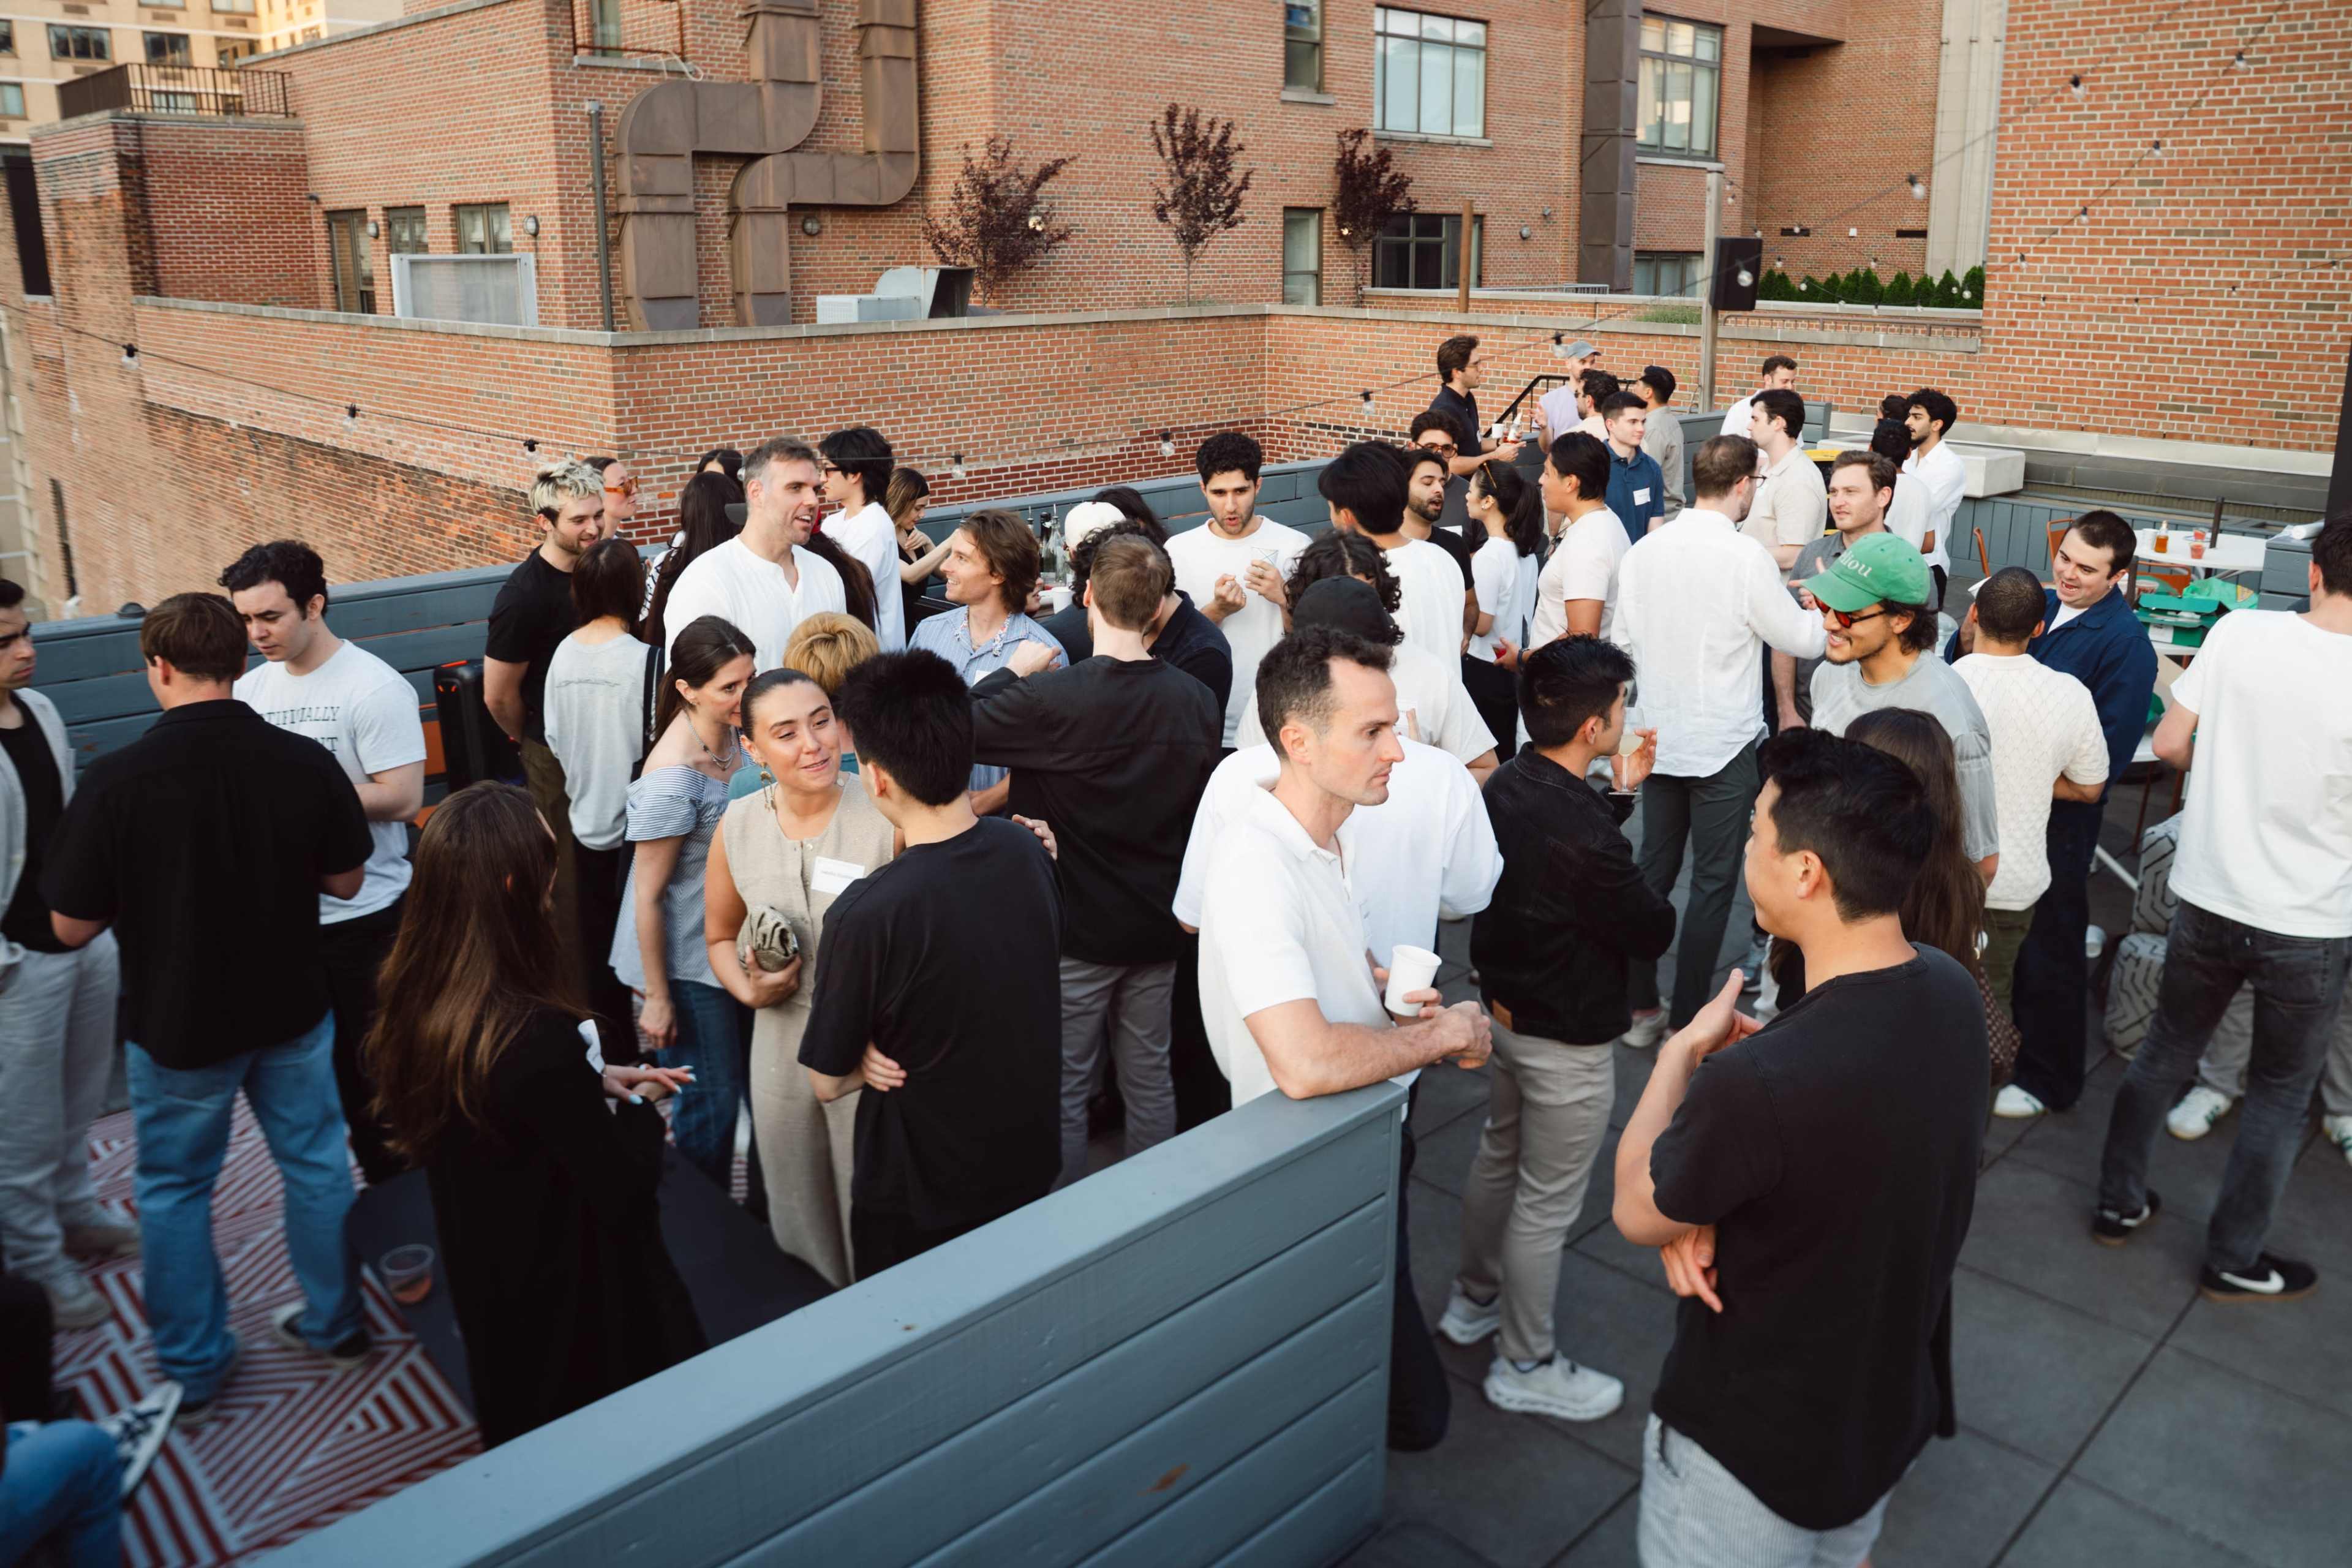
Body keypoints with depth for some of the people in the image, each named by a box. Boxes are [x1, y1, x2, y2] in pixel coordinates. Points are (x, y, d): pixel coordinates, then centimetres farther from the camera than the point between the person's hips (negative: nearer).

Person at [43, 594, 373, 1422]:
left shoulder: (115, 780, -21)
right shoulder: (305, 762, -14)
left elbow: (72, 927, -12)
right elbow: (345, 881, -1)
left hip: (176, 1025, -2)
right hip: (292, 1011, 2)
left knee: (173, 1188, 18)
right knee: (315, 1162, 19)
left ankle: (191, 1369, 30)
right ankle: (335, 1323, 34)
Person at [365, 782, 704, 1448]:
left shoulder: (414, 1004, -12)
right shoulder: (538, 1036, -36)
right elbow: (622, 1195, -26)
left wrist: (596, 1084, 0)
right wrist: (640, 1112, -8)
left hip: (482, 1279, 8)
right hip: (576, 1296, -8)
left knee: (523, 1434, 29)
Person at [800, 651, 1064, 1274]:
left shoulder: (868, 914, -31)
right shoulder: (1026, 850, -12)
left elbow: (827, 1080, -16)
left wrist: (877, 1056, -1)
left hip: (918, 1202, -5)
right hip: (1034, 1159, 5)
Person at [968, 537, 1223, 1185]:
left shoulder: (1051, 697, -21)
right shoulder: (1199, 700, -4)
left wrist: (1013, 672, 0)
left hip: (1075, 927, -4)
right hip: (1159, 924, 5)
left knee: (1065, 1089, 10)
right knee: (1150, 1078, 17)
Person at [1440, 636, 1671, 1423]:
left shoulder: (1508, 782, -6)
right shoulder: (1585, 838, -34)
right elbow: (1653, 933, -21)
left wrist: (1619, 790, 10)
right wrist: (1653, 896, -3)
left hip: (1504, 1005, 9)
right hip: (1568, 1038, -9)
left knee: (1498, 1156, 26)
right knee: (1547, 1203, 8)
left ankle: (1473, 1300, 47)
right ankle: (1525, 1367, 26)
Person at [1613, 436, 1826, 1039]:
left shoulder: (1643, 551, 1)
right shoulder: (1746, 557, -15)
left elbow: (1622, 642, 8)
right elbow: (1802, 641, -6)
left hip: (1658, 738, 5)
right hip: (1724, 744, -5)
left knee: (1653, 870, 14)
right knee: (1713, 883, 5)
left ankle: (1639, 1009, 20)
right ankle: (1688, 1023, 10)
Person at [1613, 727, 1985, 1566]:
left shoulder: (1758, 1083, -39)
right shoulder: (1951, 989, -14)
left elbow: (1636, 1210, -19)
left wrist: (1683, 1051, -6)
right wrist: (1705, 1210, -15)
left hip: (1753, 1449, -6)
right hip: (1891, 1410, 7)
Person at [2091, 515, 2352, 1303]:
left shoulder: (2239, 631, -11)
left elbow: (2170, 744, -4)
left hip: (2206, 899, 3)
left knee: (2165, 1052, 21)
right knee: (2281, 1092, 15)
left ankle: (2119, 1203, 32)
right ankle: (2233, 1260, 25)